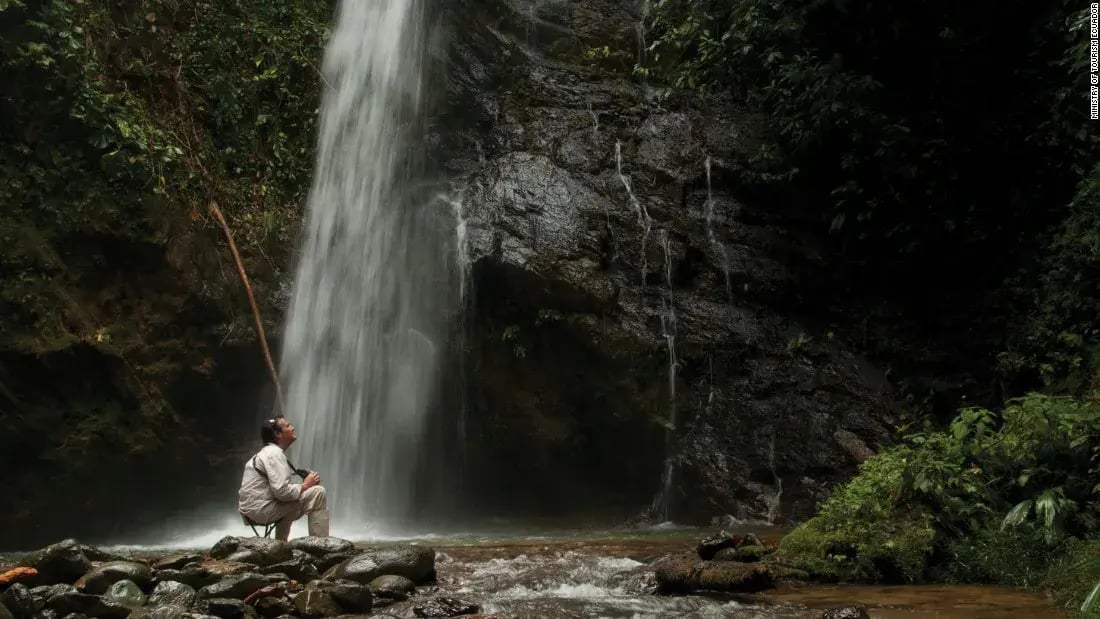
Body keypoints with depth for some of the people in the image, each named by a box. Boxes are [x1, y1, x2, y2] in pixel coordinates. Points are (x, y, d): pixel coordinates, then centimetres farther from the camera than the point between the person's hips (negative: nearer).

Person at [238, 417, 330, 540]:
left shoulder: (268, 452, 16)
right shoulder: (274, 454, -16)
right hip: (261, 509, -11)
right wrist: (305, 485, -12)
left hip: (253, 509, 11)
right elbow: (282, 491, -26)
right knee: (317, 492, -15)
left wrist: (302, 485, 1)